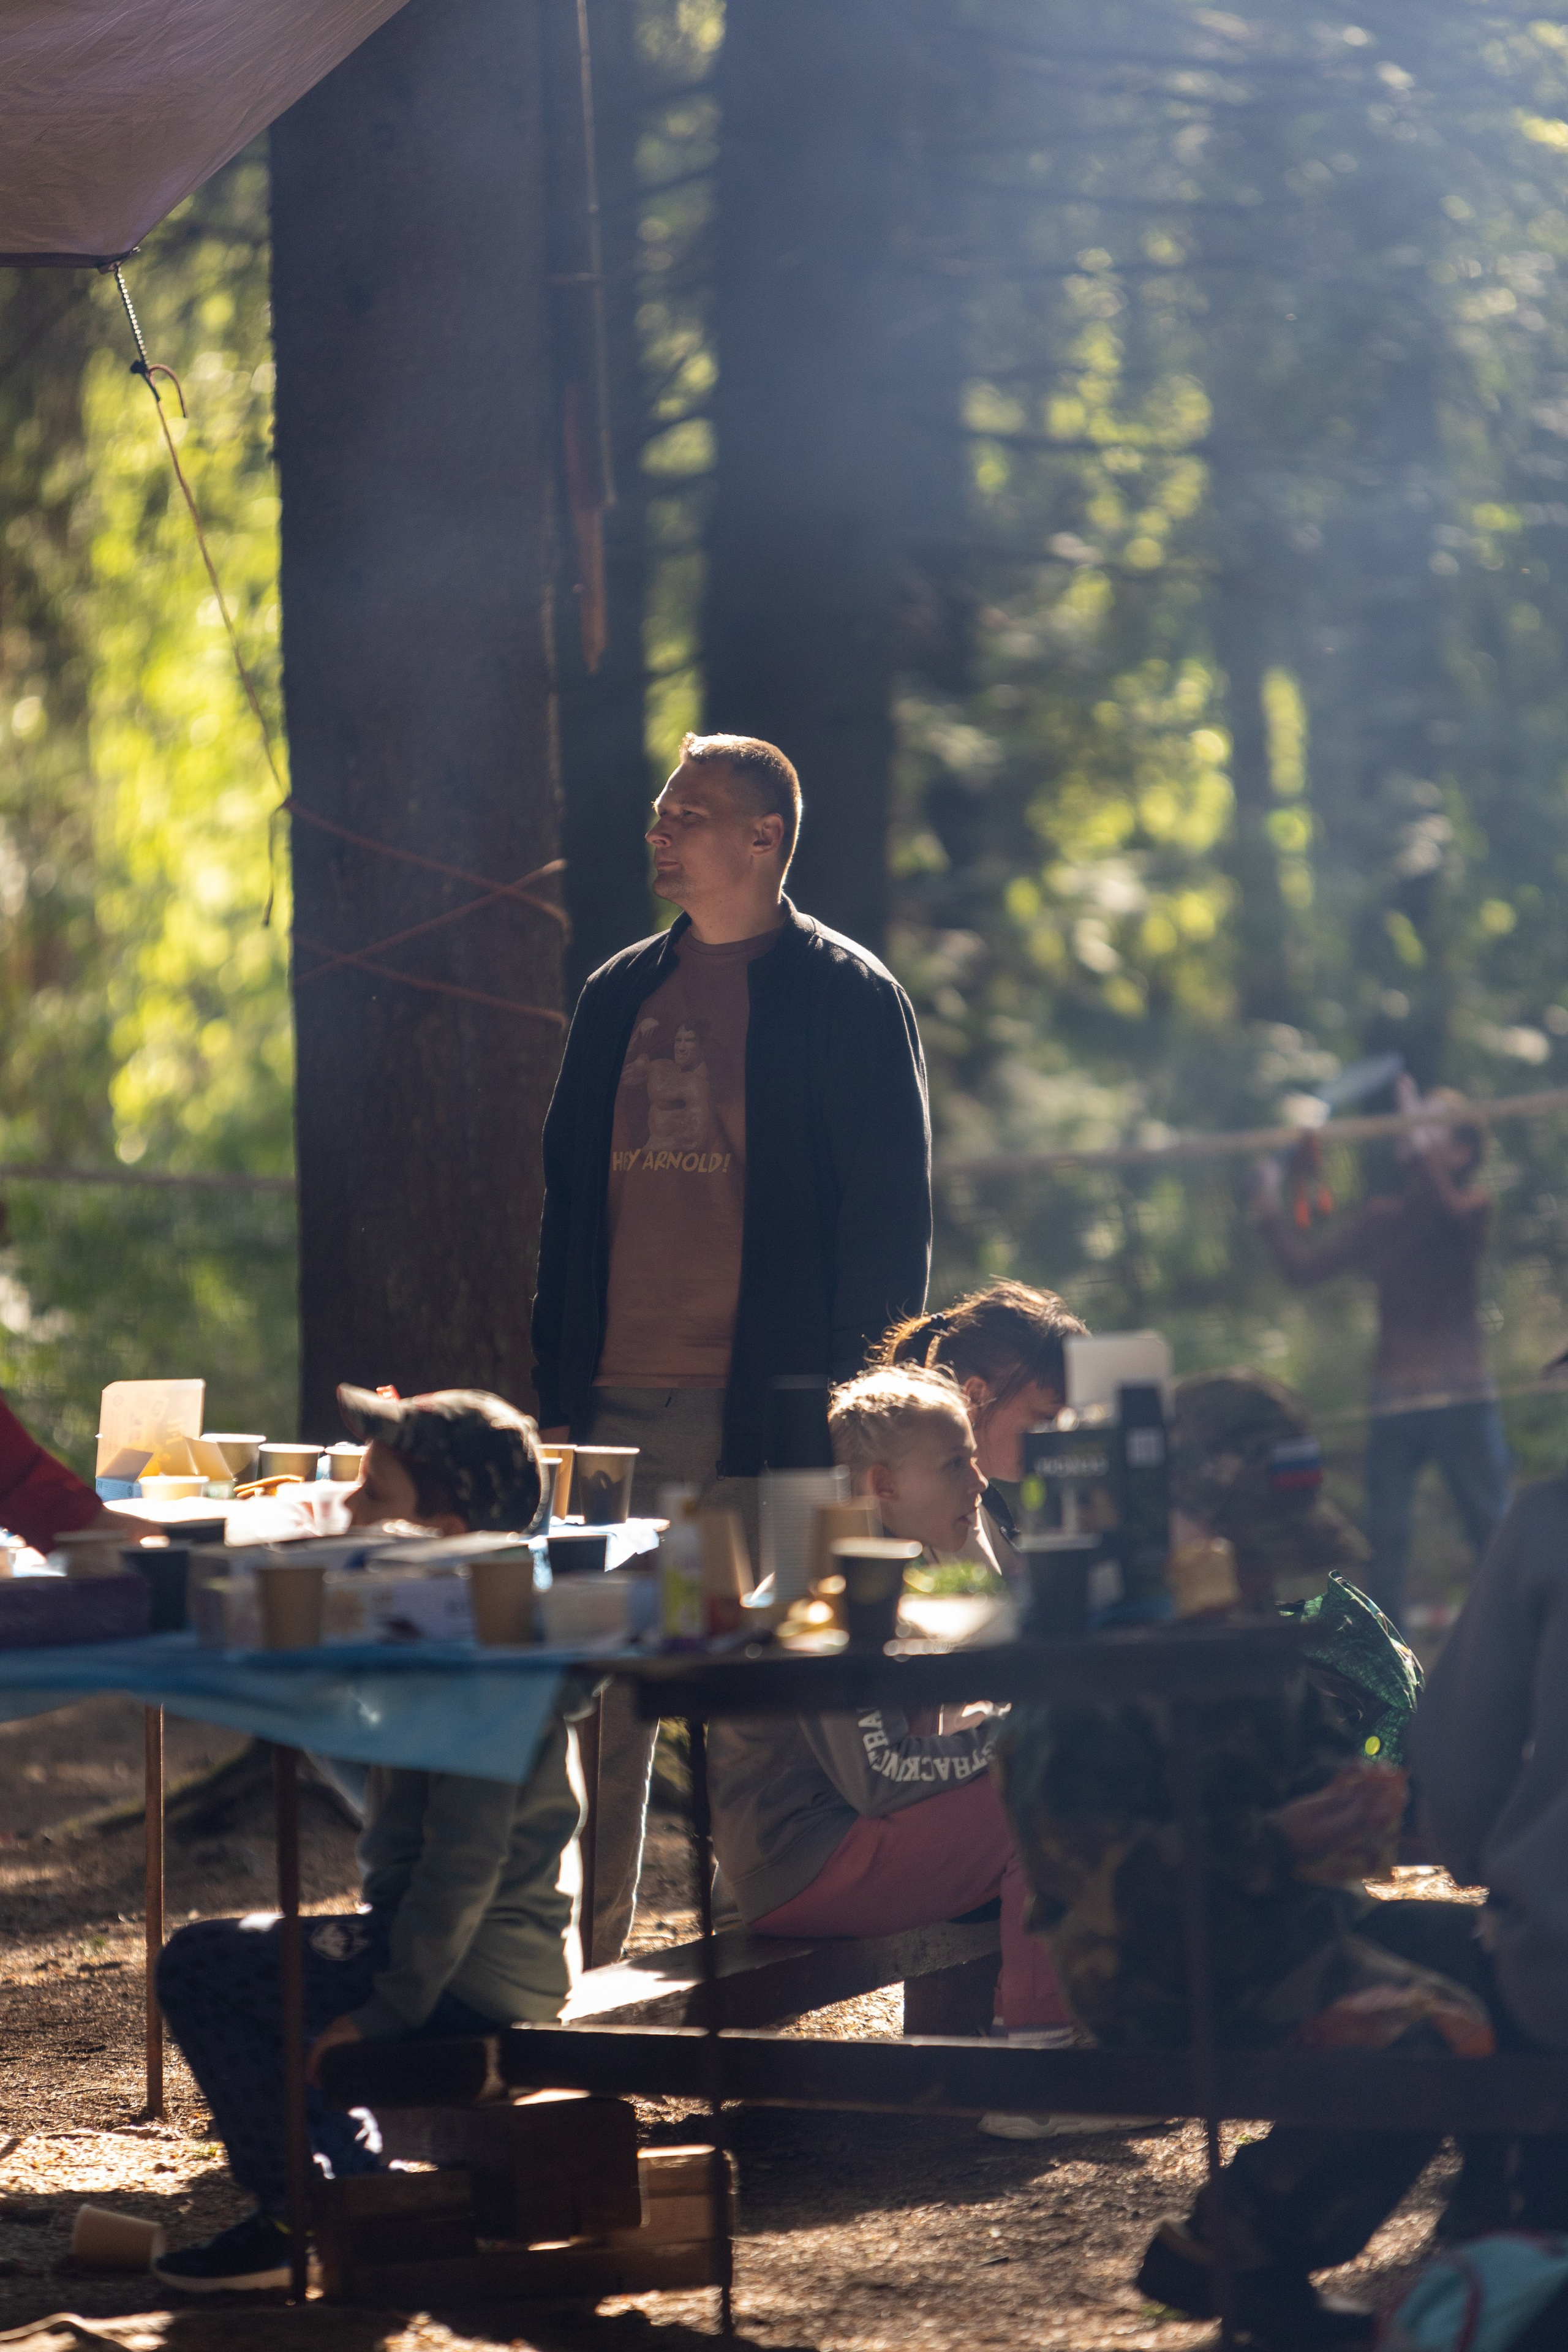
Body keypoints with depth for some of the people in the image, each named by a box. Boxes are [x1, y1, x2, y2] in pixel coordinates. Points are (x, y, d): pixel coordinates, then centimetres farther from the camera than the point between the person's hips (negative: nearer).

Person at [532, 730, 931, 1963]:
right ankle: (581, 1959, 10)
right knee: (599, 1704, 4)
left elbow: (890, 1214, -4)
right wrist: (556, 1395, 11)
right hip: (618, 1403, 5)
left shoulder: (848, 998, -1)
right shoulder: (620, 997, 16)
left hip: (769, 1403, -5)